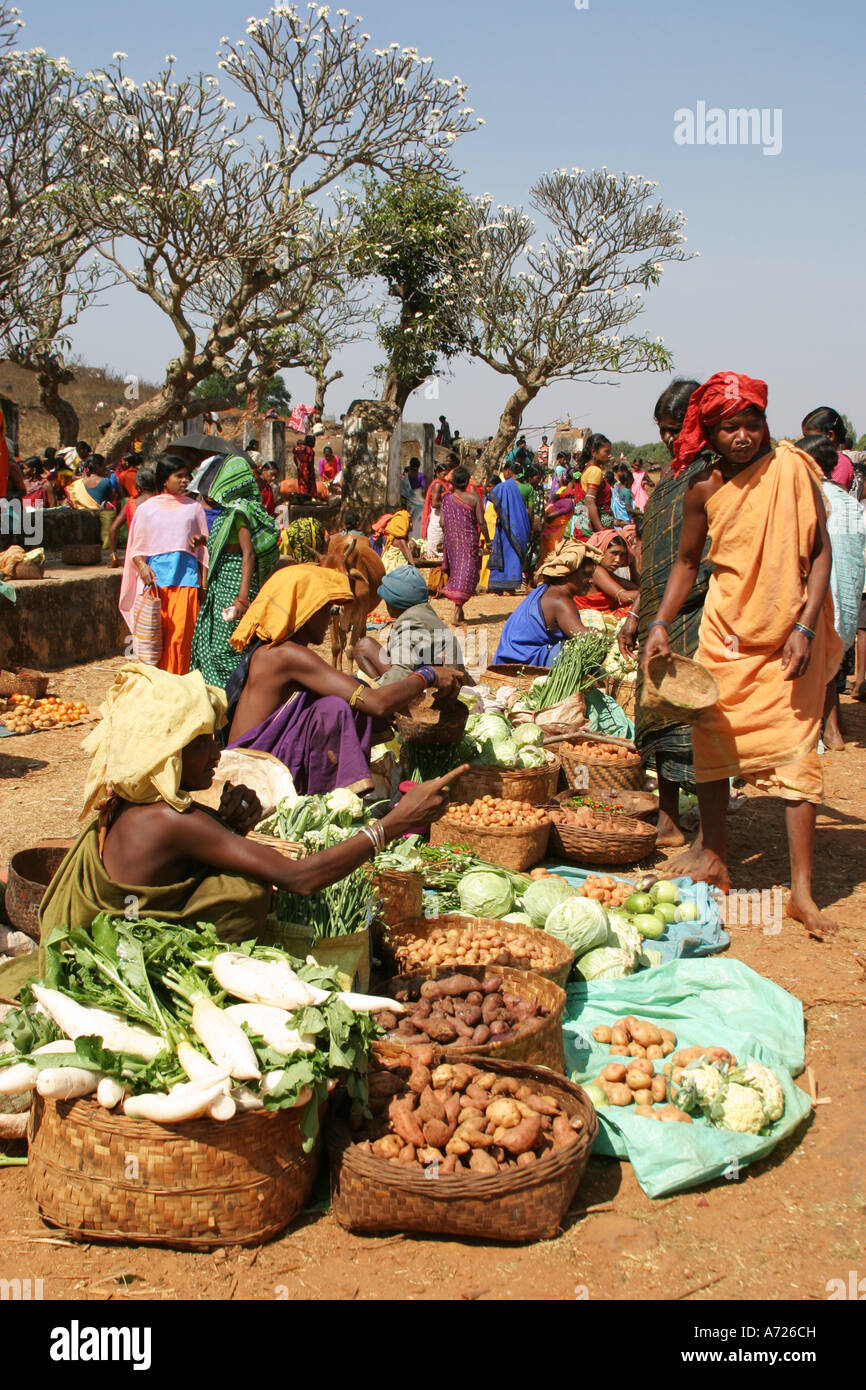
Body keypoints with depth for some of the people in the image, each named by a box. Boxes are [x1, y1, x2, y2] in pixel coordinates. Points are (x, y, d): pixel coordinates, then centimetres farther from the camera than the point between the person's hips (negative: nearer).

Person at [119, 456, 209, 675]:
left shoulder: (194, 508, 13)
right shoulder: (147, 509, 10)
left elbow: (206, 544, 17)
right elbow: (136, 548, 9)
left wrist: (200, 540, -5)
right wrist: (143, 567, -9)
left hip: (186, 576, 0)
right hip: (155, 577, 0)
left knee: (180, 635, -9)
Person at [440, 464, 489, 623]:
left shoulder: (447, 499, -1)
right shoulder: (473, 498, -6)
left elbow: (443, 523, -1)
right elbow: (481, 522, -7)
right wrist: (487, 540, 4)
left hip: (451, 540, 3)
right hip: (469, 540, -3)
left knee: (455, 572, 15)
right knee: (466, 573, 0)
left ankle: (458, 610, 17)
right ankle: (457, 609, -12)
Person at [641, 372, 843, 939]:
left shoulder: (792, 468, -8)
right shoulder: (703, 489, 0)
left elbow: (820, 551, -7)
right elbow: (688, 562, 12)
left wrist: (805, 626, -16)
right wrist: (661, 625, 1)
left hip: (789, 634, -3)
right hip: (726, 634, 3)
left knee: (795, 752, -6)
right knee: (712, 741, 7)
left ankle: (802, 889, -2)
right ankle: (714, 860, 24)